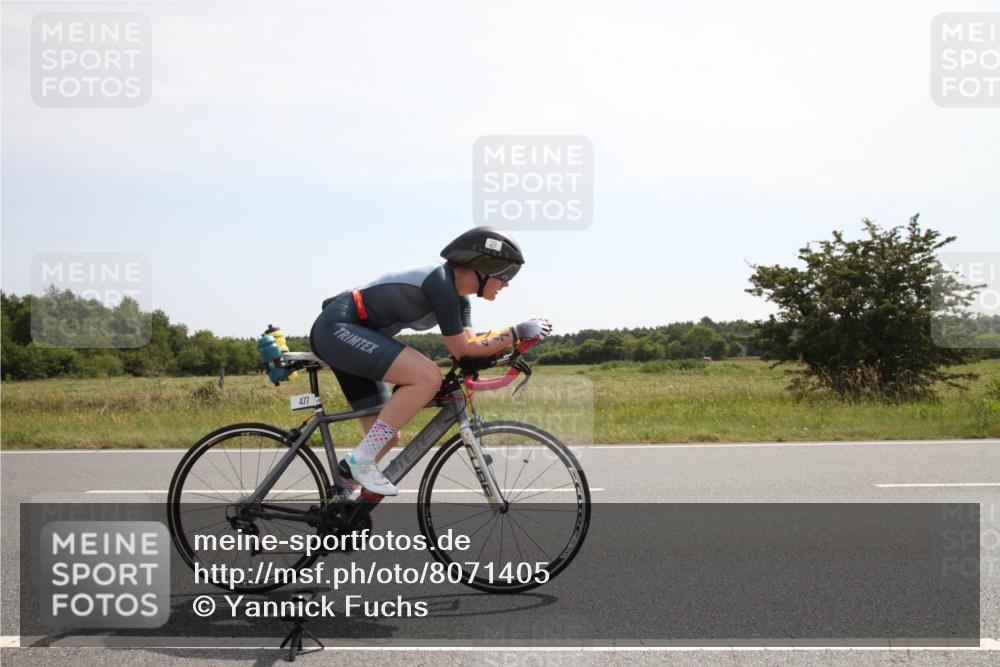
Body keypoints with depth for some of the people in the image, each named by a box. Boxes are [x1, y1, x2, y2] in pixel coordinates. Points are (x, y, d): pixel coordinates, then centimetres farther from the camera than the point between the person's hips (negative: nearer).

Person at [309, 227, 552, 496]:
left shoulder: (458, 295, 9)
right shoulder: (441, 283, -21)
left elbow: (470, 346, 5)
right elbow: (462, 349, -16)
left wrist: (513, 342, -7)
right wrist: (517, 332, -14)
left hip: (347, 334, 10)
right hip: (338, 329, -10)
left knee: (387, 437, 9)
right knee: (428, 377, -26)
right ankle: (361, 459, -17)